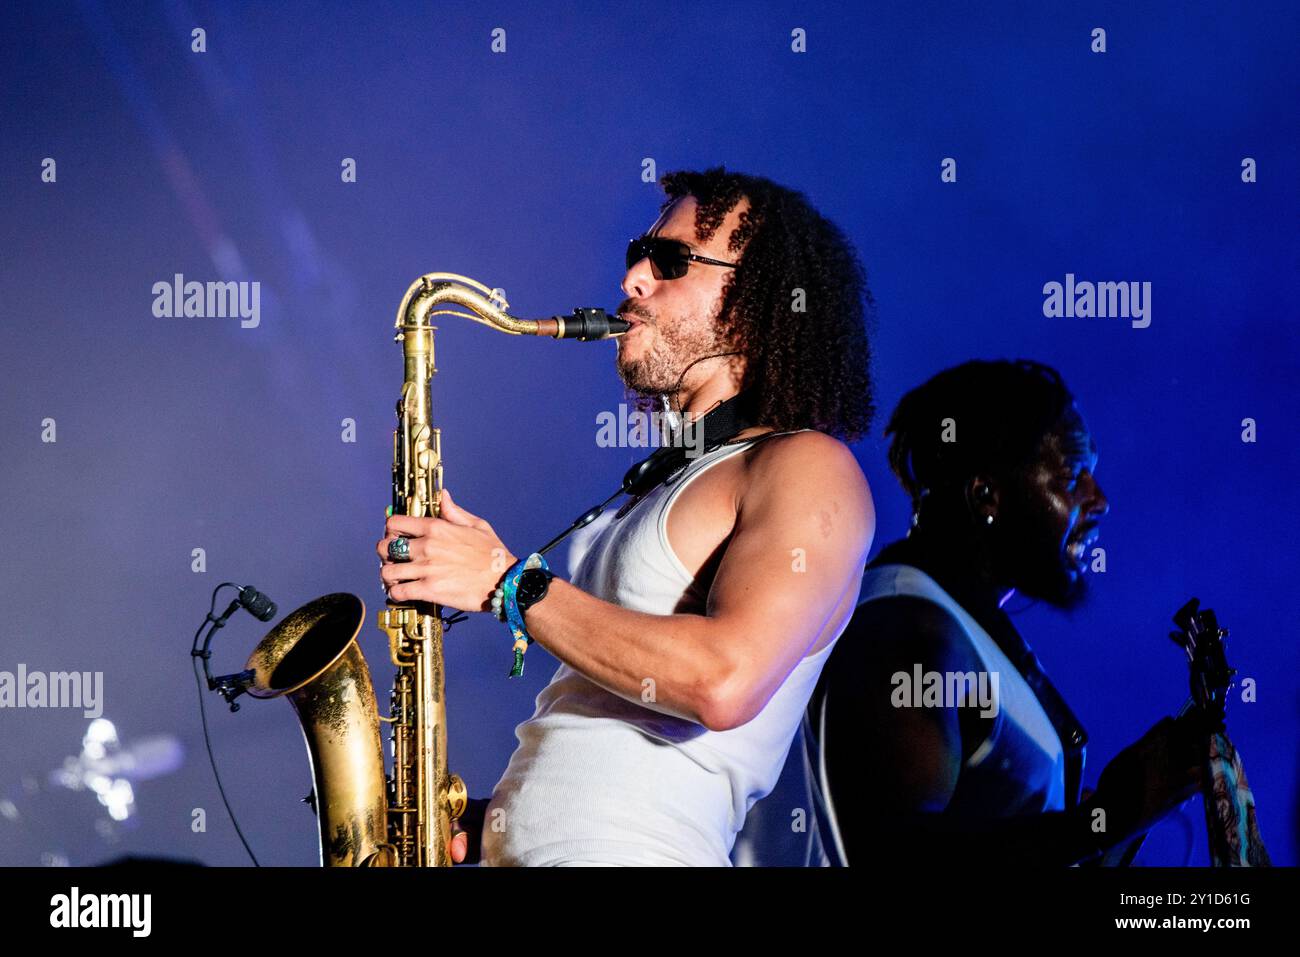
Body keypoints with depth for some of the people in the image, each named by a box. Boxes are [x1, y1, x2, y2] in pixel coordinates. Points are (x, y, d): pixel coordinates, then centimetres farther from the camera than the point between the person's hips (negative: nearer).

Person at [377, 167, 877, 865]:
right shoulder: (664, 489, 22)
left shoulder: (807, 468, -3)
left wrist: (508, 583, -12)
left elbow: (724, 680, -19)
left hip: (627, 855, -7)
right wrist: (484, 815, 6)